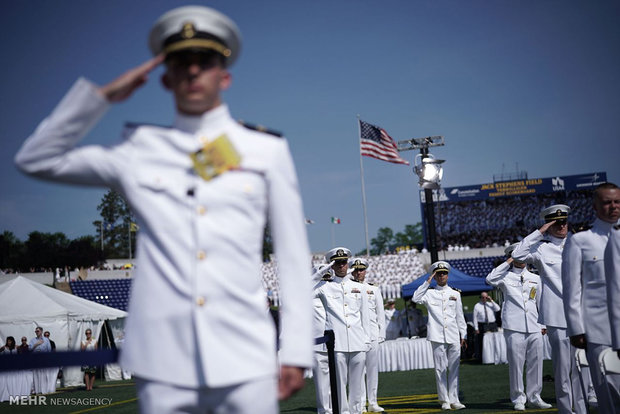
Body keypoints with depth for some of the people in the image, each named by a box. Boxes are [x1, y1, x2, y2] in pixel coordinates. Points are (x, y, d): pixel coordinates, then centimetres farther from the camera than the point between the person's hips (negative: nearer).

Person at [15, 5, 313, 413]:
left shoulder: (268, 149, 8)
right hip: (162, 363, 1)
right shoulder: (139, 151, 10)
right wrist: (105, 94, 6)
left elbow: (294, 256, 7)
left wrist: (295, 352, 1)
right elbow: (36, 159, 14)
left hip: (245, 361, 0)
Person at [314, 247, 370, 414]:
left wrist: (367, 341, 10)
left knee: (356, 382, 5)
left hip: (358, 343, 3)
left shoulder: (359, 288, 16)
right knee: (339, 381, -5)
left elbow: (365, 317, 16)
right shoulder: (324, 287, 9)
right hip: (336, 342, -2)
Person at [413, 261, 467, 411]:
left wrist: (463, 335, 11)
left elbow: (460, 316, 16)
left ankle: (454, 400, 5)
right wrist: (428, 282, -8)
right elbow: (416, 298, -12)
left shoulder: (455, 294, 16)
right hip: (437, 337, -2)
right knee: (440, 369, -2)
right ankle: (444, 400, 4)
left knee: (454, 369, 1)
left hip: (454, 337, 2)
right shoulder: (429, 293, 8)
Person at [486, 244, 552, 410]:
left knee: (536, 362, 4)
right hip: (514, 327, -4)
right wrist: (508, 263, -8)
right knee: (516, 363, -3)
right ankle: (518, 399, 6)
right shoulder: (506, 276, 6)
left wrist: (543, 324, 16)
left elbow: (541, 302, 21)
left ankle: (534, 396, 16)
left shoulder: (535, 278, 18)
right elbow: (490, 279, -15)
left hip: (534, 327, 4)